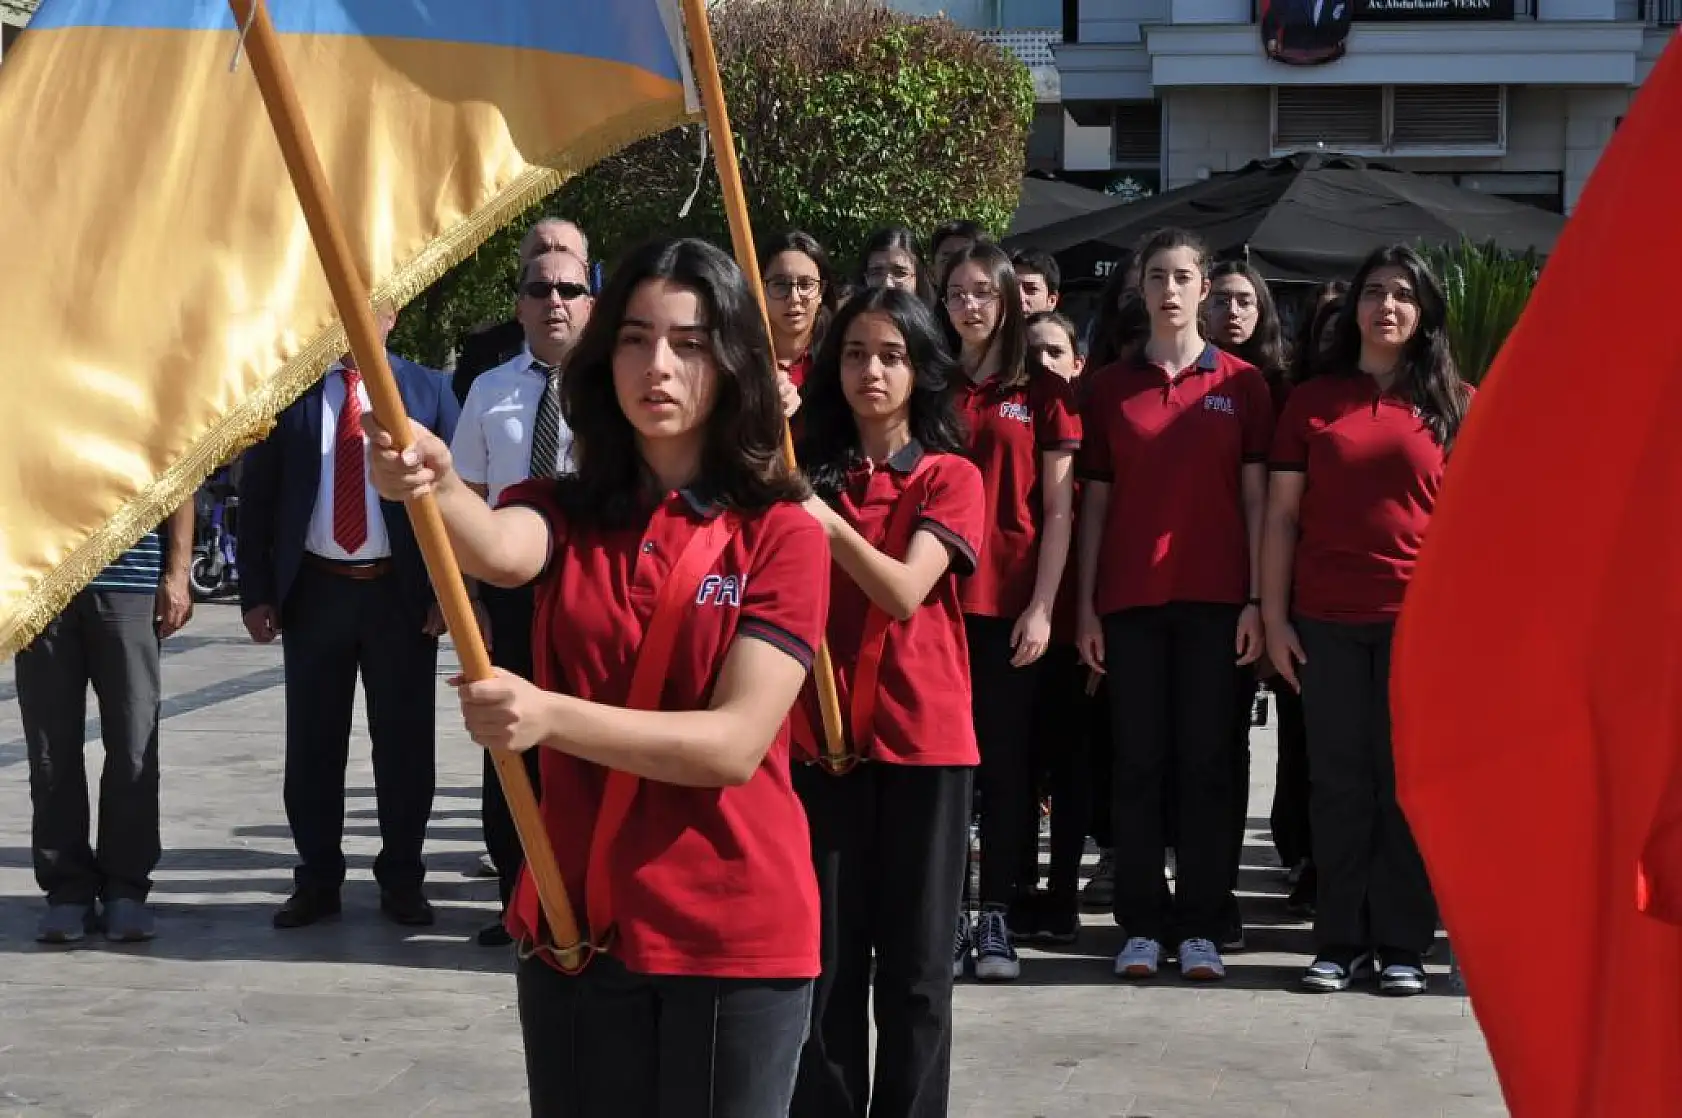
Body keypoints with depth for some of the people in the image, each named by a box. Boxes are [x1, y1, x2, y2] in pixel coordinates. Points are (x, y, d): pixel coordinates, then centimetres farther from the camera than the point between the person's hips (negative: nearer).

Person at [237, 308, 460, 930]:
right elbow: (255, 497, 5)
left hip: (402, 591, -1)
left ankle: (401, 878, 16)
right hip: (314, 589, 1)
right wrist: (256, 593, -2)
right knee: (312, 742, 7)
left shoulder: (427, 390, 3)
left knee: (404, 741, 5)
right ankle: (316, 879, 17)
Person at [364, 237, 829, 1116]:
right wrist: (436, 488, -44)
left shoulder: (782, 533, -5)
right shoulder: (564, 513, 4)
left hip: (734, 937, -2)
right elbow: (498, 550, -21)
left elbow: (736, 740, -15)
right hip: (572, 927, 3)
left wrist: (552, 716, -29)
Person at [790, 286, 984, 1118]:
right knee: (826, 957, 2)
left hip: (921, 737, -2)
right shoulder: (808, 470, 9)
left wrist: (829, 524, -26)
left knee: (914, 962, 3)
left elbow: (904, 592, -15)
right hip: (820, 734, 2)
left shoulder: (951, 477, 1)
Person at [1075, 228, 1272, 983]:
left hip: (1214, 599, -1)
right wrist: (1085, 605, 3)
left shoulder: (1240, 384, 6)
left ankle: (1200, 926, 7)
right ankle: (1141, 925, 9)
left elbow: (1255, 495, 4)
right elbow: (1095, 500, 9)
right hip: (1130, 599, 1)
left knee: (1206, 760, 1)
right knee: (1138, 762, 3)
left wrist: (1257, 599, -3)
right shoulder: (1110, 387, 9)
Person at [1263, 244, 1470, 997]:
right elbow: (1282, 515, 7)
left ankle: (1403, 945, 10)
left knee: (1408, 781, 2)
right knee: (1339, 781, 5)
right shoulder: (1312, 401, 8)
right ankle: (1339, 941, 12)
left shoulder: (1455, 404, 6)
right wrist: (1275, 617, 1)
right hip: (1327, 620, 1)